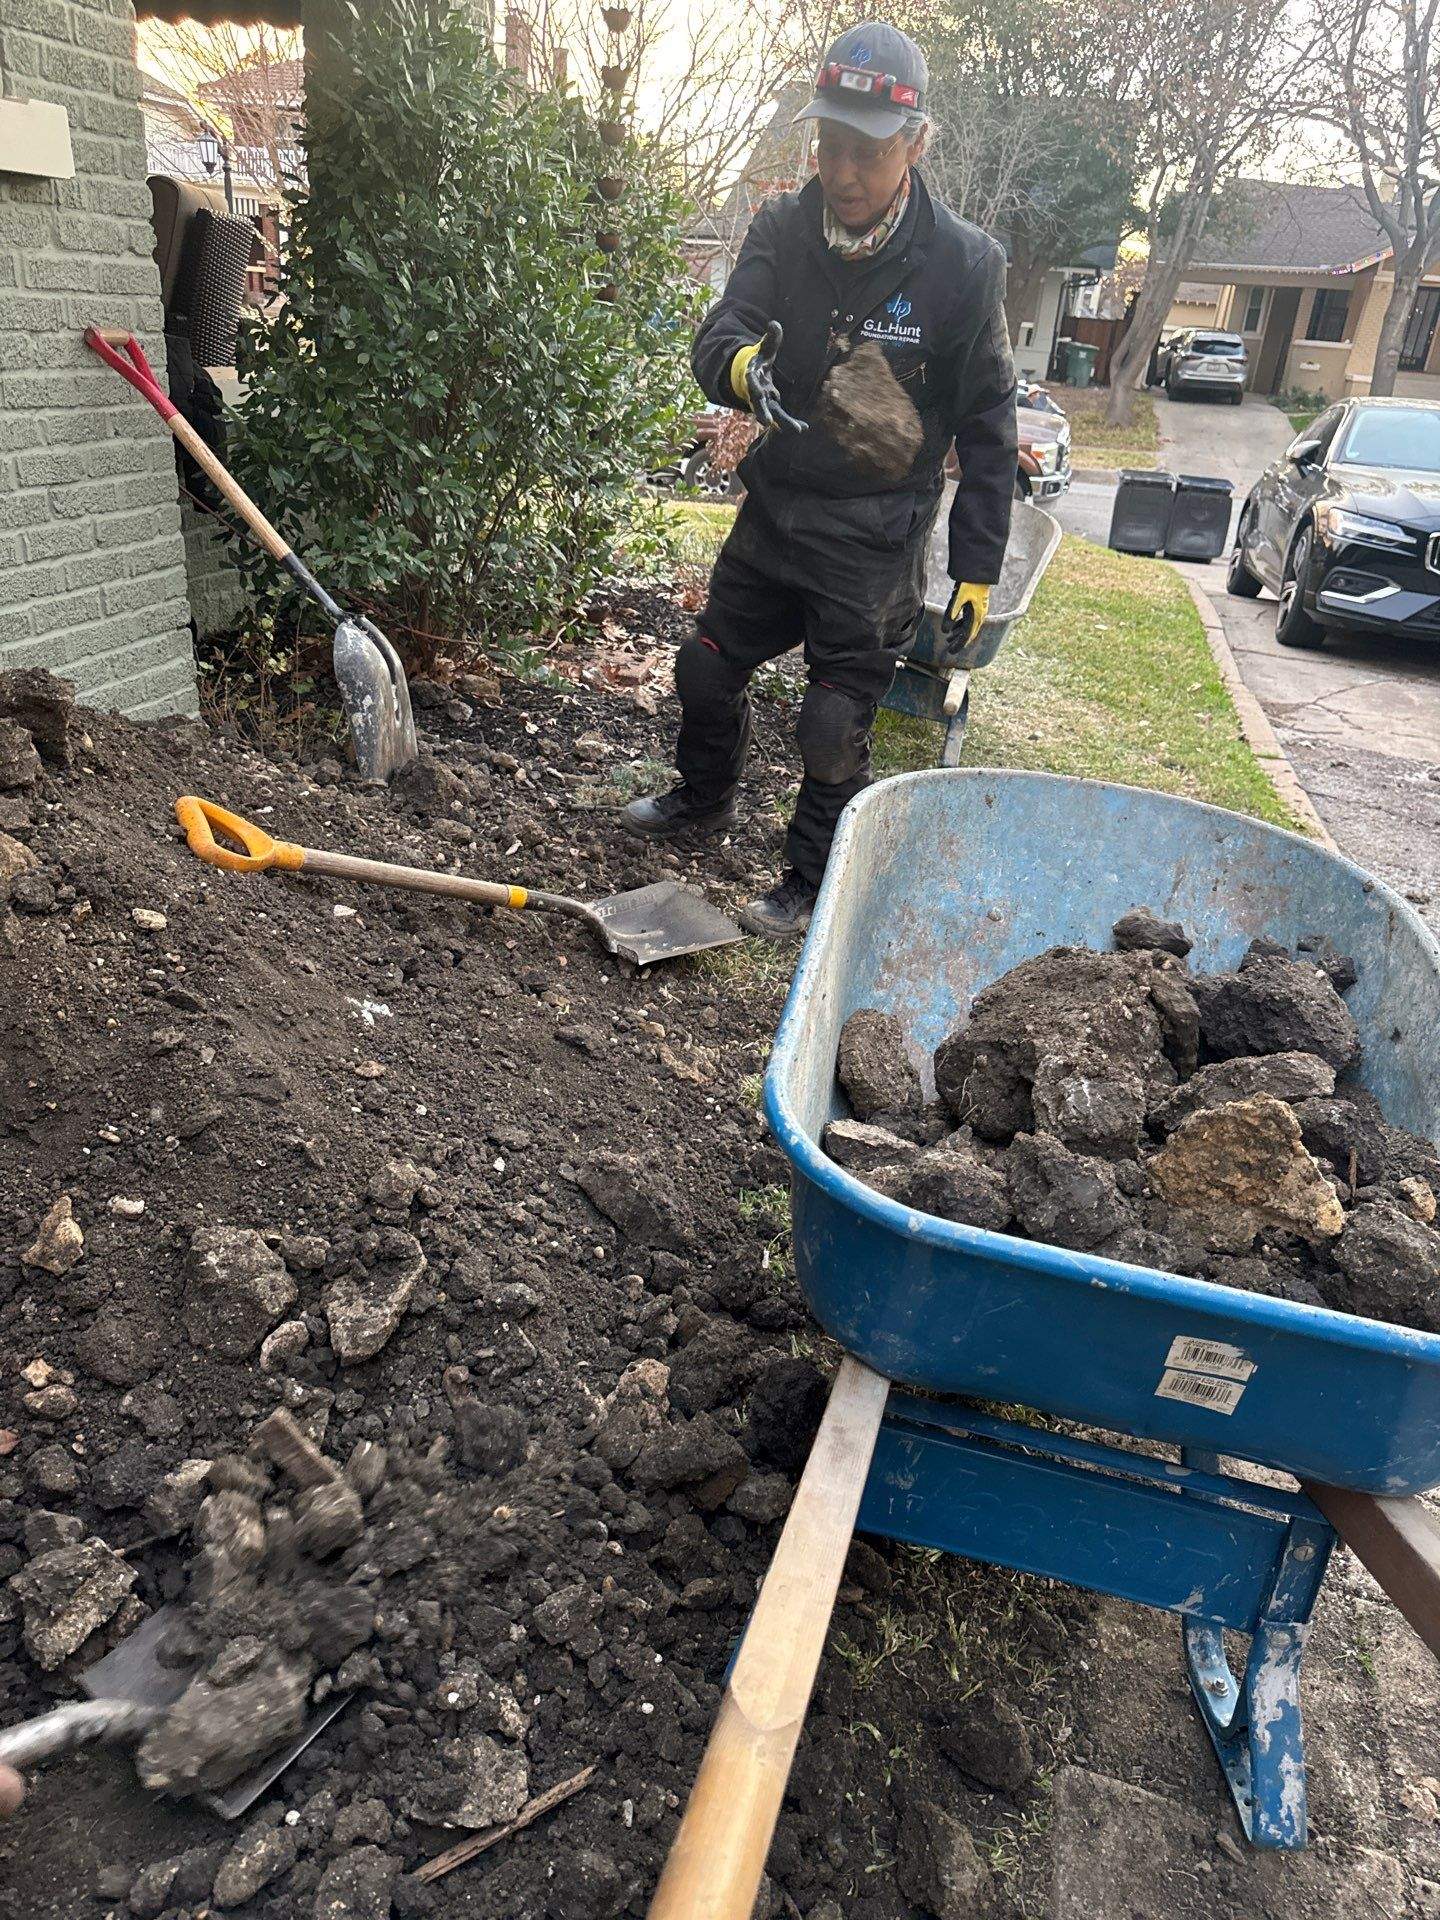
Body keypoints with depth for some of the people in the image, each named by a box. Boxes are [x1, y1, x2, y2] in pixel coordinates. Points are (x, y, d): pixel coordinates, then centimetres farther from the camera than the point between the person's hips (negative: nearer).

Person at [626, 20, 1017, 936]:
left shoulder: (963, 262, -12)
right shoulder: (783, 230, -3)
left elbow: (987, 427, -7)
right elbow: (715, 341, -15)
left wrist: (979, 565, -8)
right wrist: (740, 363, -41)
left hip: (876, 539, -4)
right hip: (775, 509, 5)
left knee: (835, 726, 0)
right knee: (707, 669, 17)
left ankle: (812, 885, 22)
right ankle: (705, 802, 45)